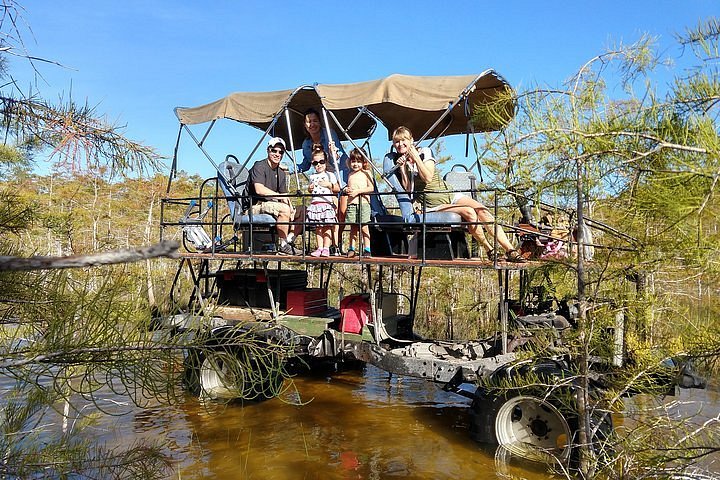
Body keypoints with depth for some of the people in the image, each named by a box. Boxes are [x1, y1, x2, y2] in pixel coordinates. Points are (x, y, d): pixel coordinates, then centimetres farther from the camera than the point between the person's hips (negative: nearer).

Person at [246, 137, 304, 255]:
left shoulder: (281, 173, 18)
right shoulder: (259, 166, -8)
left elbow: (284, 196, 15)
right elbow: (259, 189, -23)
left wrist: (289, 204, -7)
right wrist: (279, 196, -23)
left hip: (272, 204, 9)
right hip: (257, 206, -9)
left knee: (301, 212, -1)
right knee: (284, 209, -33)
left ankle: (289, 241, -8)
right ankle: (283, 245, -24)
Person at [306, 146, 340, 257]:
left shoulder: (330, 175, 4)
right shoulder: (312, 176, 17)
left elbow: (337, 189, 3)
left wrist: (329, 185, -12)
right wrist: (309, 188, 5)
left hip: (326, 203, -4)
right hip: (315, 204, 4)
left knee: (327, 227, -5)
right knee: (318, 228, 4)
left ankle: (326, 248, -3)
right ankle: (319, 248, 8)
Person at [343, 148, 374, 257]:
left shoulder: (366, 173, 2)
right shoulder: (350, 175, 18)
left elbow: (371, 188, -6)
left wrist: (358, 191, -15)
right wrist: (346, 190, 4)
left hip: (363, 203, -4)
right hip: (351, 204, 5)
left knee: (364, 227, -6)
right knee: (353, 227, 7)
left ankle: (367, 249, -3)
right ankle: (351, 249, 11)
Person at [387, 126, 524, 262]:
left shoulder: (424, 152, 5)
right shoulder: (399, 162, 7)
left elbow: (428, 177, -11)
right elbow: (407, 189, -4)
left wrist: (416, 158, -13)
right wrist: (402, 168, -11)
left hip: (450, 195, 2)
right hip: (433, 206, -2)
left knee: (482, 210, -22)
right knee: (469, 212, -28)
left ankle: (510, 250, -24)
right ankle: (489, 251, -18)